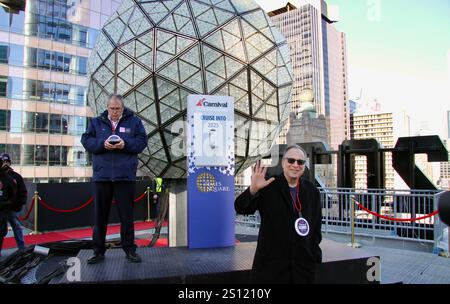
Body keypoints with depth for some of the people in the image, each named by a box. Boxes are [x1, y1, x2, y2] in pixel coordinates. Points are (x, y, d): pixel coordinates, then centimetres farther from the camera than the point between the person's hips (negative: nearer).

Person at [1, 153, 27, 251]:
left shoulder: (16, 176, 3)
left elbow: (23, 191, 2)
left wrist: (21, 204, -7)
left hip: (13, 208, -1)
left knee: (17, 228, 7)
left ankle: (22, 248, 14)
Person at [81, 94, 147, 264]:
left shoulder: (134, 121, 7)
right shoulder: (97, 122, 11)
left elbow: (142, 142, 2)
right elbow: (86, 141, 5)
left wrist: (125, 144, -15)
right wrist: (102, 144, -13)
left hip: (125, 176, -1)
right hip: (101, 175, 2)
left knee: (127, 215, 5)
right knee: (100, 215, 8)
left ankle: (129, 249, 17)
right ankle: (99, 251, 20)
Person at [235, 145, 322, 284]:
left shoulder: (312, 191, 6)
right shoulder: (268, 186, -7)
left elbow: (317, 225, 13)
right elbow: (240, 208, -14)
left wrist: (314, 254, 9)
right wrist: (253, 189, -32)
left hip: (303, 264, 4)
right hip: (271, 264, -3)